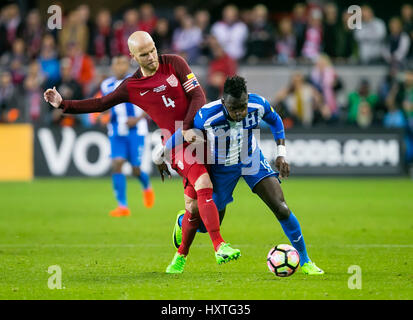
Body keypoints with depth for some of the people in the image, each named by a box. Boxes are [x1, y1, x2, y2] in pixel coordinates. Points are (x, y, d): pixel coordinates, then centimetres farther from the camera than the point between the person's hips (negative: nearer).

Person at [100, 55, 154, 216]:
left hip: (136, 131, -3)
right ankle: (122, 206, -9)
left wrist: (138, 119, -16)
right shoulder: (106, 85, 6)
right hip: (116, 133, 3)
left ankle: (147, 187, 33)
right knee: (117, 165, -12)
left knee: (135, 169, -3)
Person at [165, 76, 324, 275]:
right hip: (222, 167, -2)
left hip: (252, 160, 2)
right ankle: (183, 221, 45)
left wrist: (282, 154, -6)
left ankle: (304, 262, 2)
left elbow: (275, 121, 0)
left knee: (281, 209, -14)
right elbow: (182, 133, -14)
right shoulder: (208, 115, -33)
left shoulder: (258, 105, -24)